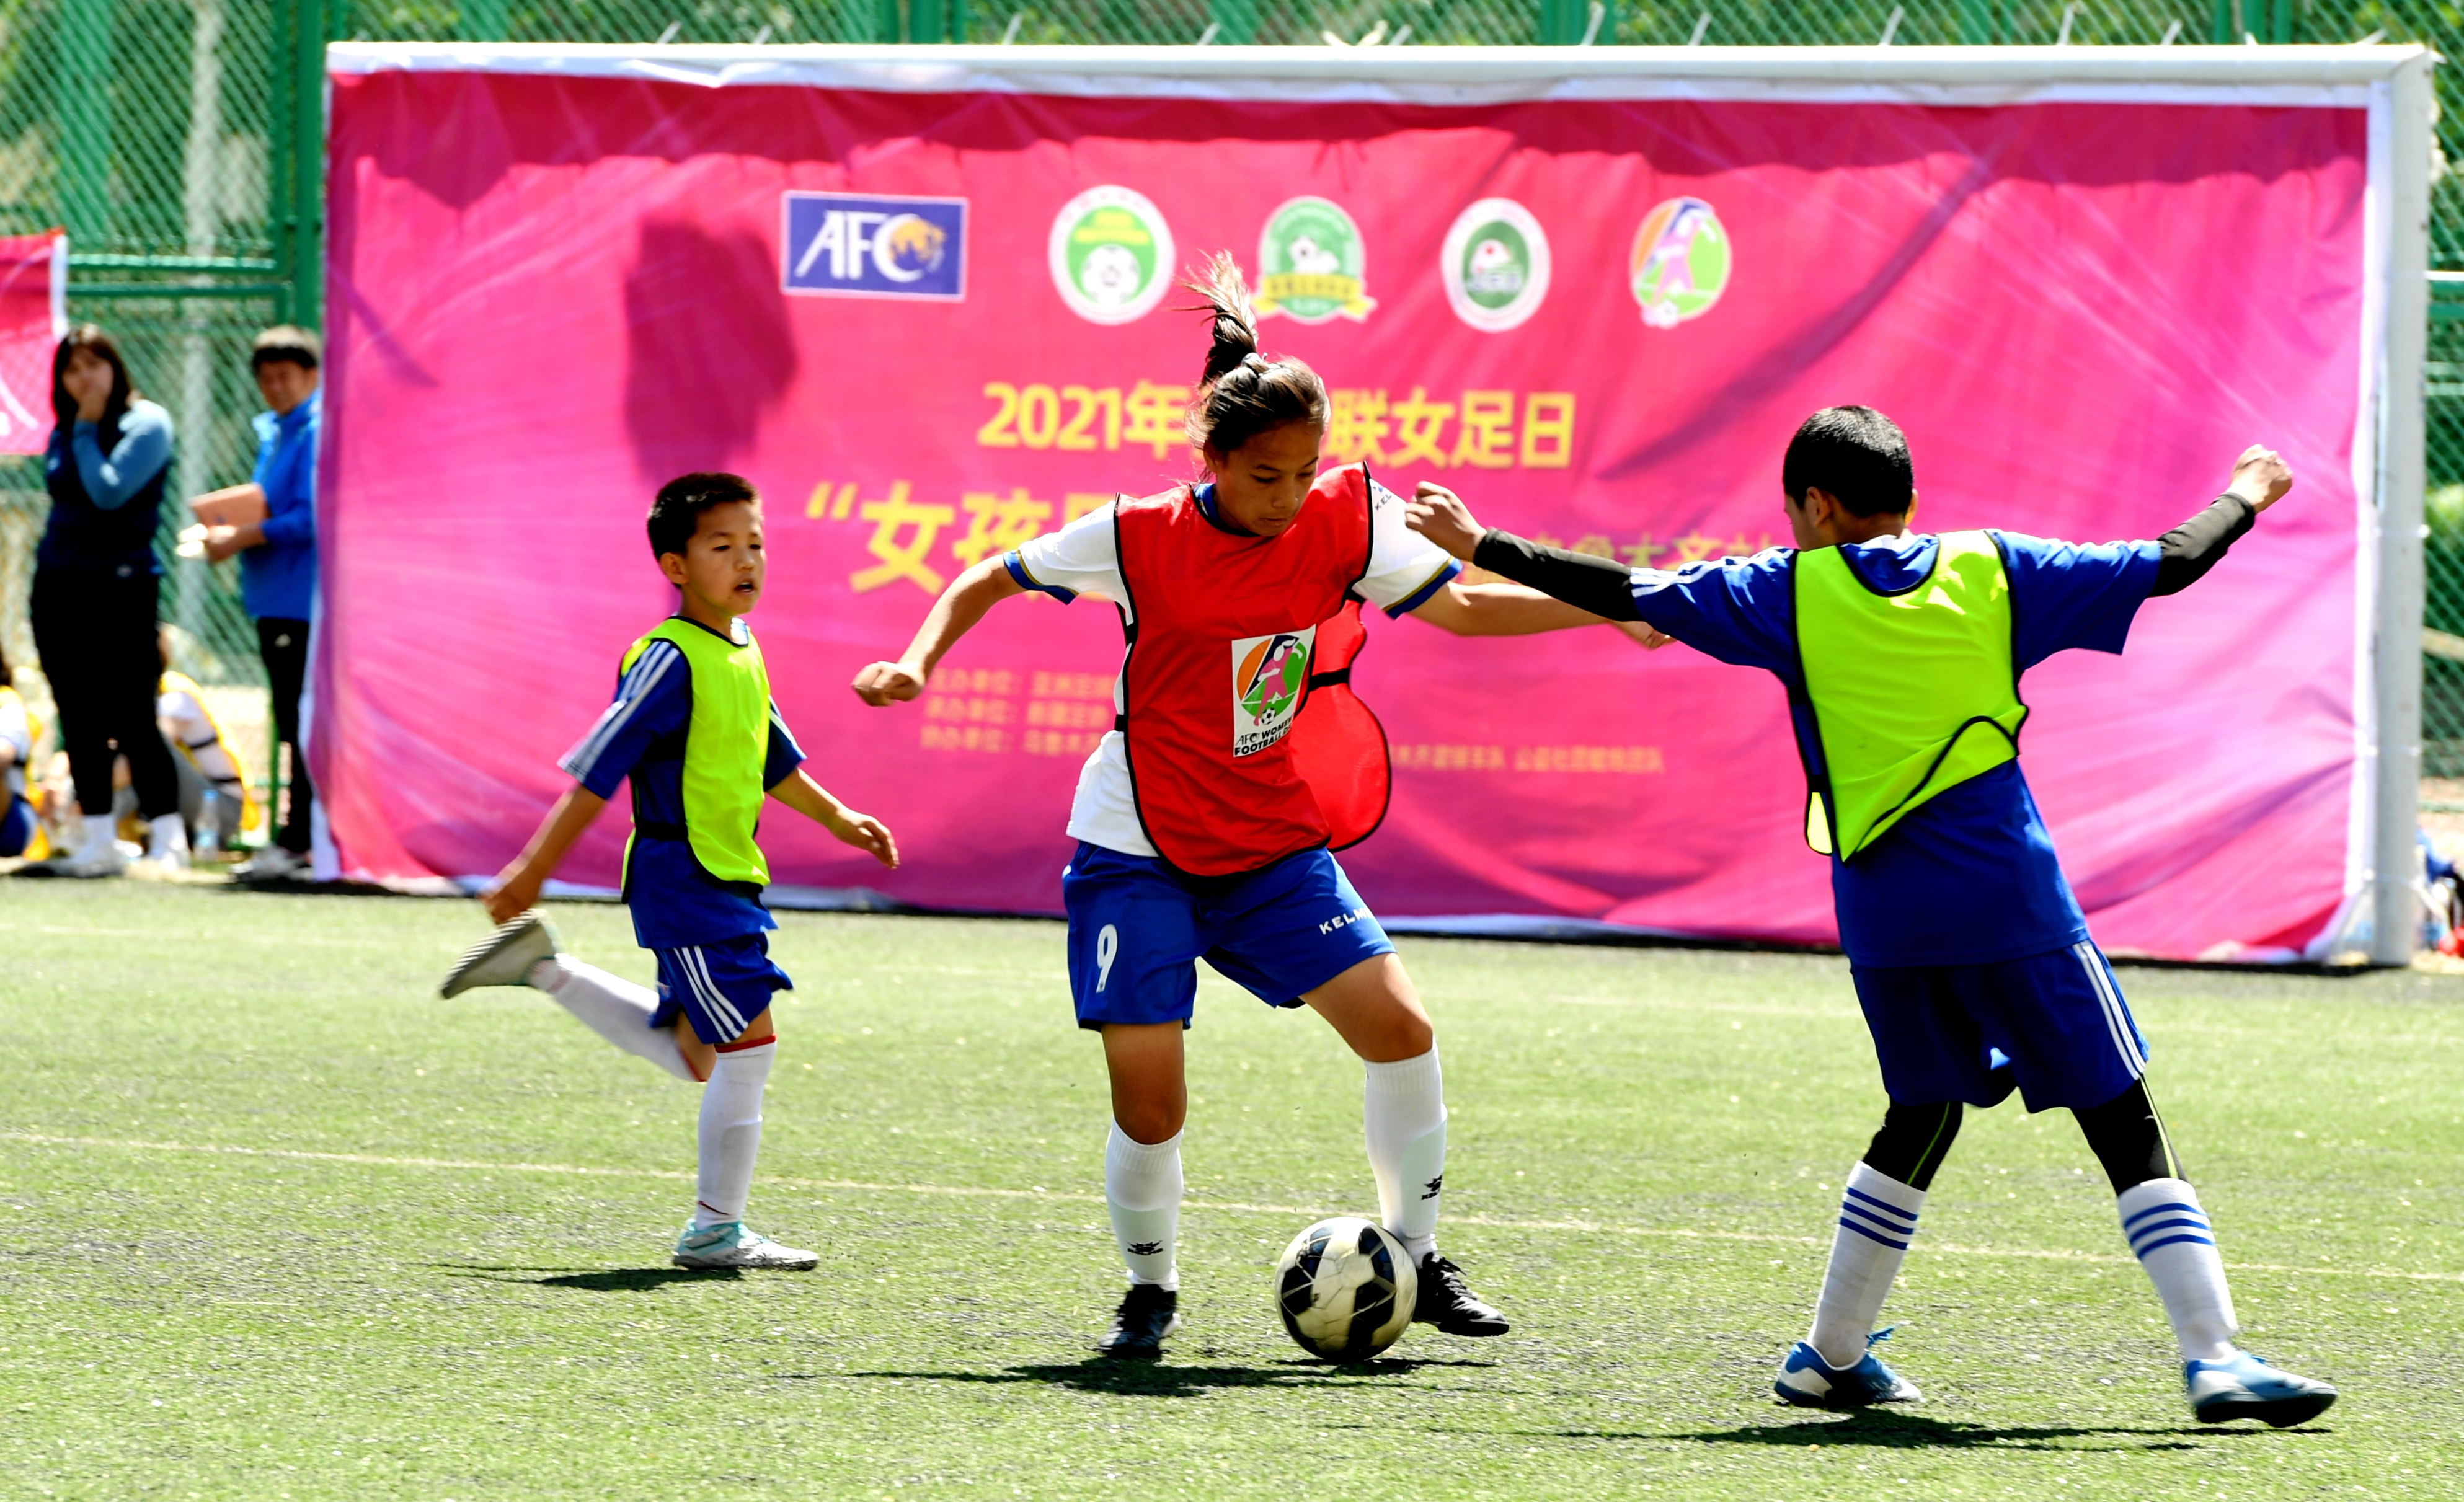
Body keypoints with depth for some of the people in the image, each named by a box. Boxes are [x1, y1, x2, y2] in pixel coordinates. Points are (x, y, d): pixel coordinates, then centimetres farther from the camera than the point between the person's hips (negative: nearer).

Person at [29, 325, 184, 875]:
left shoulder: (146, 425, -5)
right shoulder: (64, 431, 12)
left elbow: (108, 491, -15)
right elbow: (58, 487, 13)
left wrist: (87, 431, -9)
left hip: (121, 586, -6)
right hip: (58, 583, 6)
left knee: (131, 718, -9)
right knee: (78, 720, 6)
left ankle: (168, 838, -4)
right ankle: (98, 841, 11)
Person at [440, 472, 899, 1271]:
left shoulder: (743, 656, 11)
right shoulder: (670, 660, -17)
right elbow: (595, 772, -18)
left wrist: (837, 818, 28)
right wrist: (532, 872, -19)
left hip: (728, 881, 9)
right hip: (683, 878, -9)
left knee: (696, 1057, 18)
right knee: (749, 1041, -10)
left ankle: (545, 967, 31)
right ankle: (716, 1231, 1)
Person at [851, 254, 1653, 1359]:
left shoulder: (1344, 519, -6)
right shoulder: (1140, 538, -13)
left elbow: (1460, 606, 0)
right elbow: (994, 579, 0)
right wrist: (918, 663, -14)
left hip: (1274, 843, 3)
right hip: (1140, 852, -3)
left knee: (1400, 1027, -10)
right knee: (1148, 1107, -11)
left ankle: (1417, 1263, 8)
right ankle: (1149, 1289, 15)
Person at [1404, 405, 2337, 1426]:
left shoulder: (1790, 591, 5)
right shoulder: (1993, 572, 6)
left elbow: (1630, 595, 6)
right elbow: (2171, 564, 9)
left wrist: (1480, 547, 16)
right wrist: (2246, 498, 29)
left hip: (1882, 912, 2)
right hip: (2012, 900, -2)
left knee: (1922, 1115, 22)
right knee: (2126, 1128, -1)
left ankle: (1830, 1356, 25)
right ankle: (2216, 1359, -12)